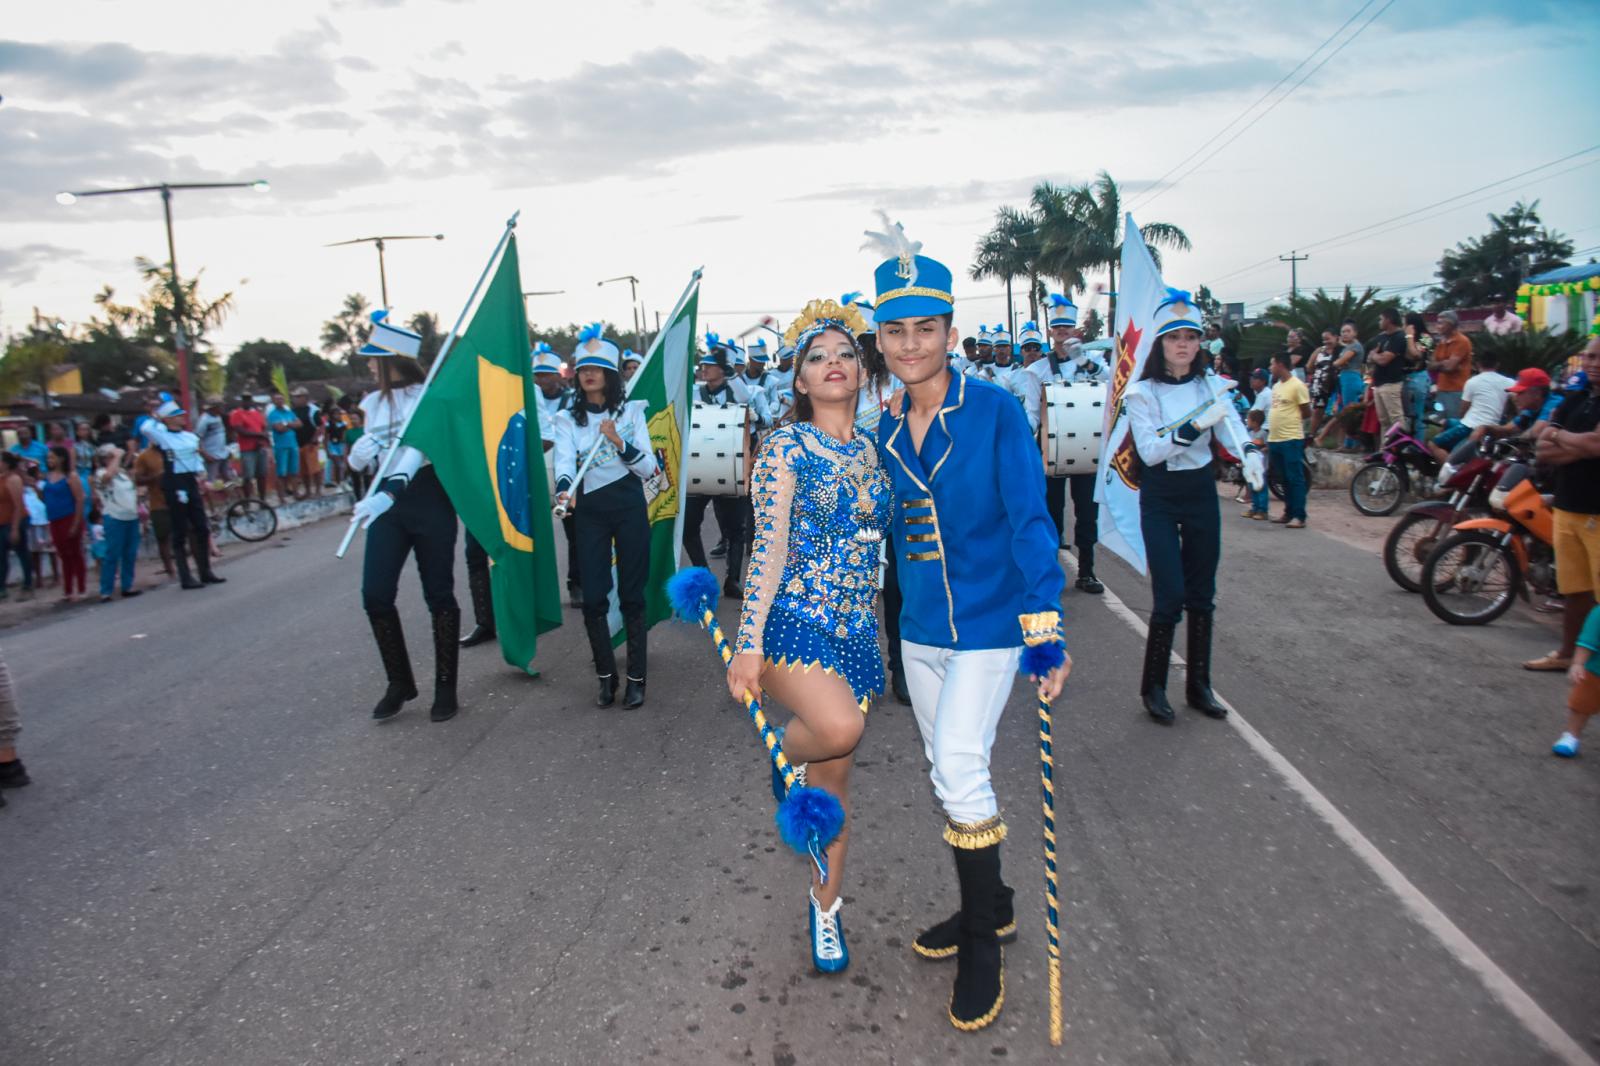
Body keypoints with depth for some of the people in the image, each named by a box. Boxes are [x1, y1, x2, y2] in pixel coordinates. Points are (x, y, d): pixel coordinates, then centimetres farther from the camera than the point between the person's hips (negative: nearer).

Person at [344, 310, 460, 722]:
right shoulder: (373, 403, 11)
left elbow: (418, 448, -22)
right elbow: (364, 460, 16)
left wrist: (389, 494, -36)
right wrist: (359, 456, -9)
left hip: (428, 497, -5)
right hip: (386, 503, 6)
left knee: (438, 595, 1)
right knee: (375, 594, -2)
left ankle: (445, 687, 12)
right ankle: (399, 682, 15)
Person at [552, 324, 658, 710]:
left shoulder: (631, 412, 4)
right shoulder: (567, 419, 4)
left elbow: (648, 468, -2)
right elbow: (564, 461, -13)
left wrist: (618, 441, -17)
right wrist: (563, 491, -34)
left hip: (629, 507, -1)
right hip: (590, 511, 1)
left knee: (632, 595, 1)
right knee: (593, 598, -2)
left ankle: (636, 678, 11)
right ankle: (606, 676, 16)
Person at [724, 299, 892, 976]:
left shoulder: (873, 452, 10)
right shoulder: (786, 447, -5)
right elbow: (769, 548, -12)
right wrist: (748, 644, -17)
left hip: (856, 631, 5)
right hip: (794, 620, -5)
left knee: (835, 776, 11)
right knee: (840, 726, -31)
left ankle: (826, 907, 30)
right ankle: (781, 752, 5)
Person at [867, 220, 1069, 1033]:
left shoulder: (996, 411, -12)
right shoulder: (886, 430, 2)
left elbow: (1030, 522, -16)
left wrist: (1046, 632, -21)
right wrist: (906, 604, 12)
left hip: (988, 621, -5)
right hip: (920, 628, 6)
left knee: (960, 766, -12)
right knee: (947, 774, 14)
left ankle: (982, 944, 8)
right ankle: (988, 907, 36)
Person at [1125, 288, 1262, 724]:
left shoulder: (1211, 385, 3)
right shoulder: (1142, 392, -7)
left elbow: (1231, 426, -13)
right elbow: (1150, 451, -18)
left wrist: (1249, 453, -34)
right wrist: (1196, 426, -29)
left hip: (1202, 493, 4)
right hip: (1160, 499, -4)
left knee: (1202, 595, 9)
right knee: (1170, 595, -9)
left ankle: (1199, 686, 21)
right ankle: (1153, 688, 8)